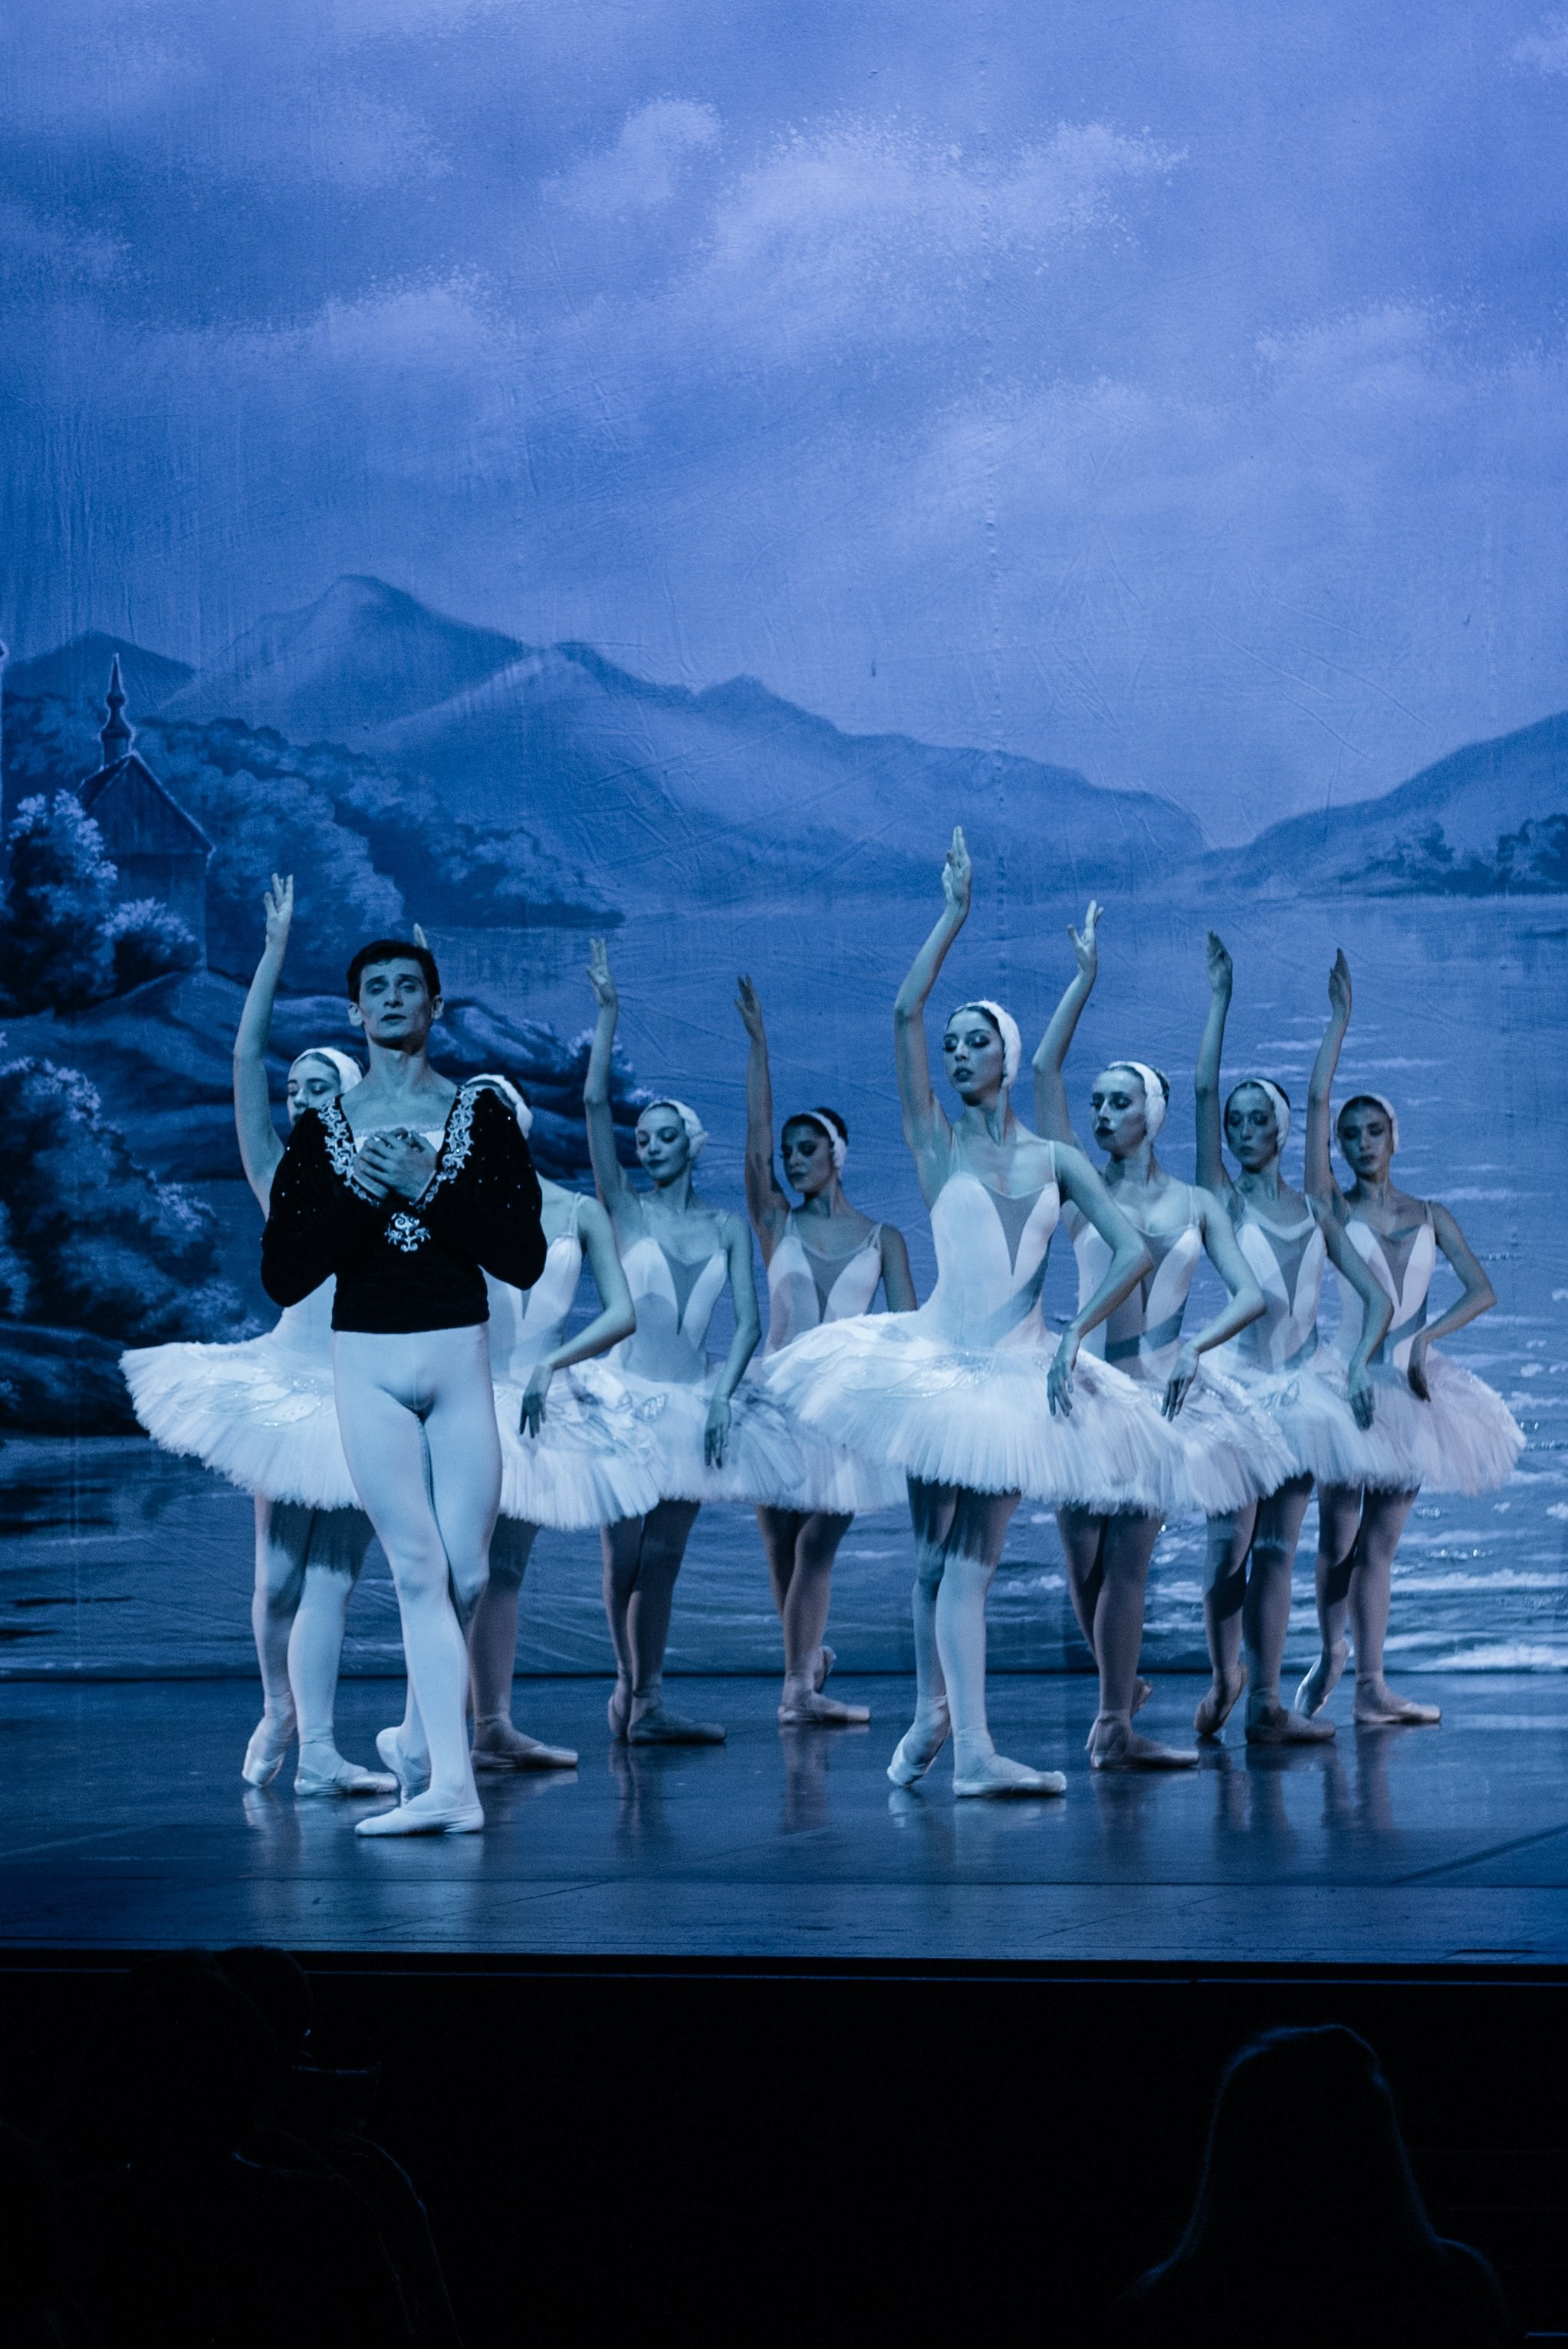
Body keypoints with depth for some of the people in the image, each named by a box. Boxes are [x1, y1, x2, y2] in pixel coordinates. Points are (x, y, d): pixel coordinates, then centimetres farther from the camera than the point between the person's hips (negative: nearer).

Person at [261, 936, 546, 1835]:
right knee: (422, 1571, -8)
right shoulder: (323, 1130, 7)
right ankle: (451, 1780, -12)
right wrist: (360, 1193, -11)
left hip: (459, 1359, 0)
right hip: (367, 1363, 0)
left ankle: (419, 1739, 23)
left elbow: (526, 1260, -1)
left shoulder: (481, 1114, 5)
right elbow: (283, 1276, 1)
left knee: (467, 1574, -1)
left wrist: (432, 1190, -11)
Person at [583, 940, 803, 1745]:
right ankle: (629, 1686, 13)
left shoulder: (728, 1228, 8)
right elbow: (593, 1104, -7)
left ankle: (645, 1703, 5)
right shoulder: (625, 1208, 2)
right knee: (623, 1555, -2)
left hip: (695, 1400, 2)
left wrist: (723, 1395, -12)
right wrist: (609, 1016, -12)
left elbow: (747, 1322, 2)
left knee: (664, 1558, 3)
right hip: (630, 1394, -2)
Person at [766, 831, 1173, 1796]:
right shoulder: (939, 1142, 3)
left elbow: (1133, 1252, -1)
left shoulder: (1056, 1159, 5)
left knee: (975, 1561, -4)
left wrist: (1074, 1337, -11)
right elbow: (905, 1012, -7)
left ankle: (971, 1748, -8)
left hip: (1020, 1375, 0)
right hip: (940, 1362, 0)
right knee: (935, 1553, 3)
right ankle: (933, 1710, 17)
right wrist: (956, 914, -5)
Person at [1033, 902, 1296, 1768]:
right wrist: (1086, 976, -7)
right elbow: (1044, 1069, -5)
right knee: (1086, 1560, 3)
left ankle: (1116, 1725, 2)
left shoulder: (1195, 1203, 6)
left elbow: (1251, 1293, -1)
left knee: (1128, 1558, -2)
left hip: (1164, 1393, 0)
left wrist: (1197, 1346, -19)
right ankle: (1120, 1692, 26)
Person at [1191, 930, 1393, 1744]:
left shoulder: (1314, 1214, 11)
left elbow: (1376, 1296, 11)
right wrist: (1220, 998, -8)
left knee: (1276, 1549, 2)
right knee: (1230, 1542, -9)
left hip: (1298, 1388, 3)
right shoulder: (1223, 1198, 3)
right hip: (1237, 1380, -3)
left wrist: (1360, 1365, -6)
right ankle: (1223, 1675, 12)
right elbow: (1203, 1090, -6)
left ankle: (1266, 1704, 2)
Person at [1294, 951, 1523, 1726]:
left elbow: (1481, 1290, -1)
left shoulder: (1430, 1215, 9)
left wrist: (1424, 1337, -16)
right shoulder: (1332, 1209, 1)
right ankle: (1331, 1653, 22)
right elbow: (1316, 1100, -7)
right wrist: (1340, 1020, -7)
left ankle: (1371, 1688, 5)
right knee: (1337, 1542, -3)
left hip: (1412, 1383, 2)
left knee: (1380, 1546, 4)